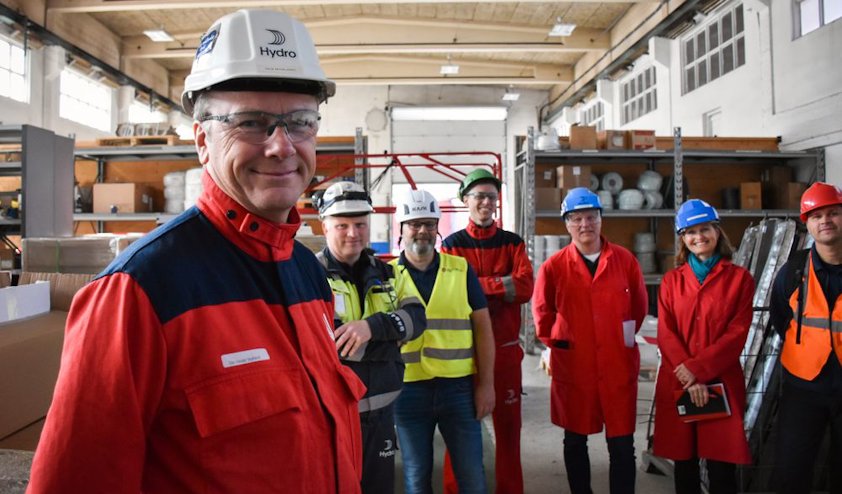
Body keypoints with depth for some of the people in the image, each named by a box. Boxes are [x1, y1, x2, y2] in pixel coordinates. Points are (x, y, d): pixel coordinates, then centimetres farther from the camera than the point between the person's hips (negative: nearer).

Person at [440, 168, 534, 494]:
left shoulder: (512, 242, 7)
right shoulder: (452, 245, 2)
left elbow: (524, 288, -9)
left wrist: (475, 285, -15)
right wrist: (501, 285, -16)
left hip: (505, 347, 2)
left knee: (508, 424, 11)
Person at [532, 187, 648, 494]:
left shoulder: (625, 260, 0)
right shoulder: (554, 266, -3)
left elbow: (639, 306, 11)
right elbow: (542, 312, 9)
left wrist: (623, 336, 10)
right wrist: (557, 342, 5)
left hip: (618, 366, 0)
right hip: (572, 367, 0)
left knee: (622, 444, 7)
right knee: (575, 441, 14)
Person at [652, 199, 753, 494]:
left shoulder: (740, 278, 3)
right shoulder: (671, 281, 9)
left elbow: (737, 333, -5)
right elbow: (666, 334, 1)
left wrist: (697, 369, -13)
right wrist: (690, 379, -11)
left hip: (722, 382, -2)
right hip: (677, 384, 2)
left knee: (722, 465, 1)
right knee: (683, 461, 9)